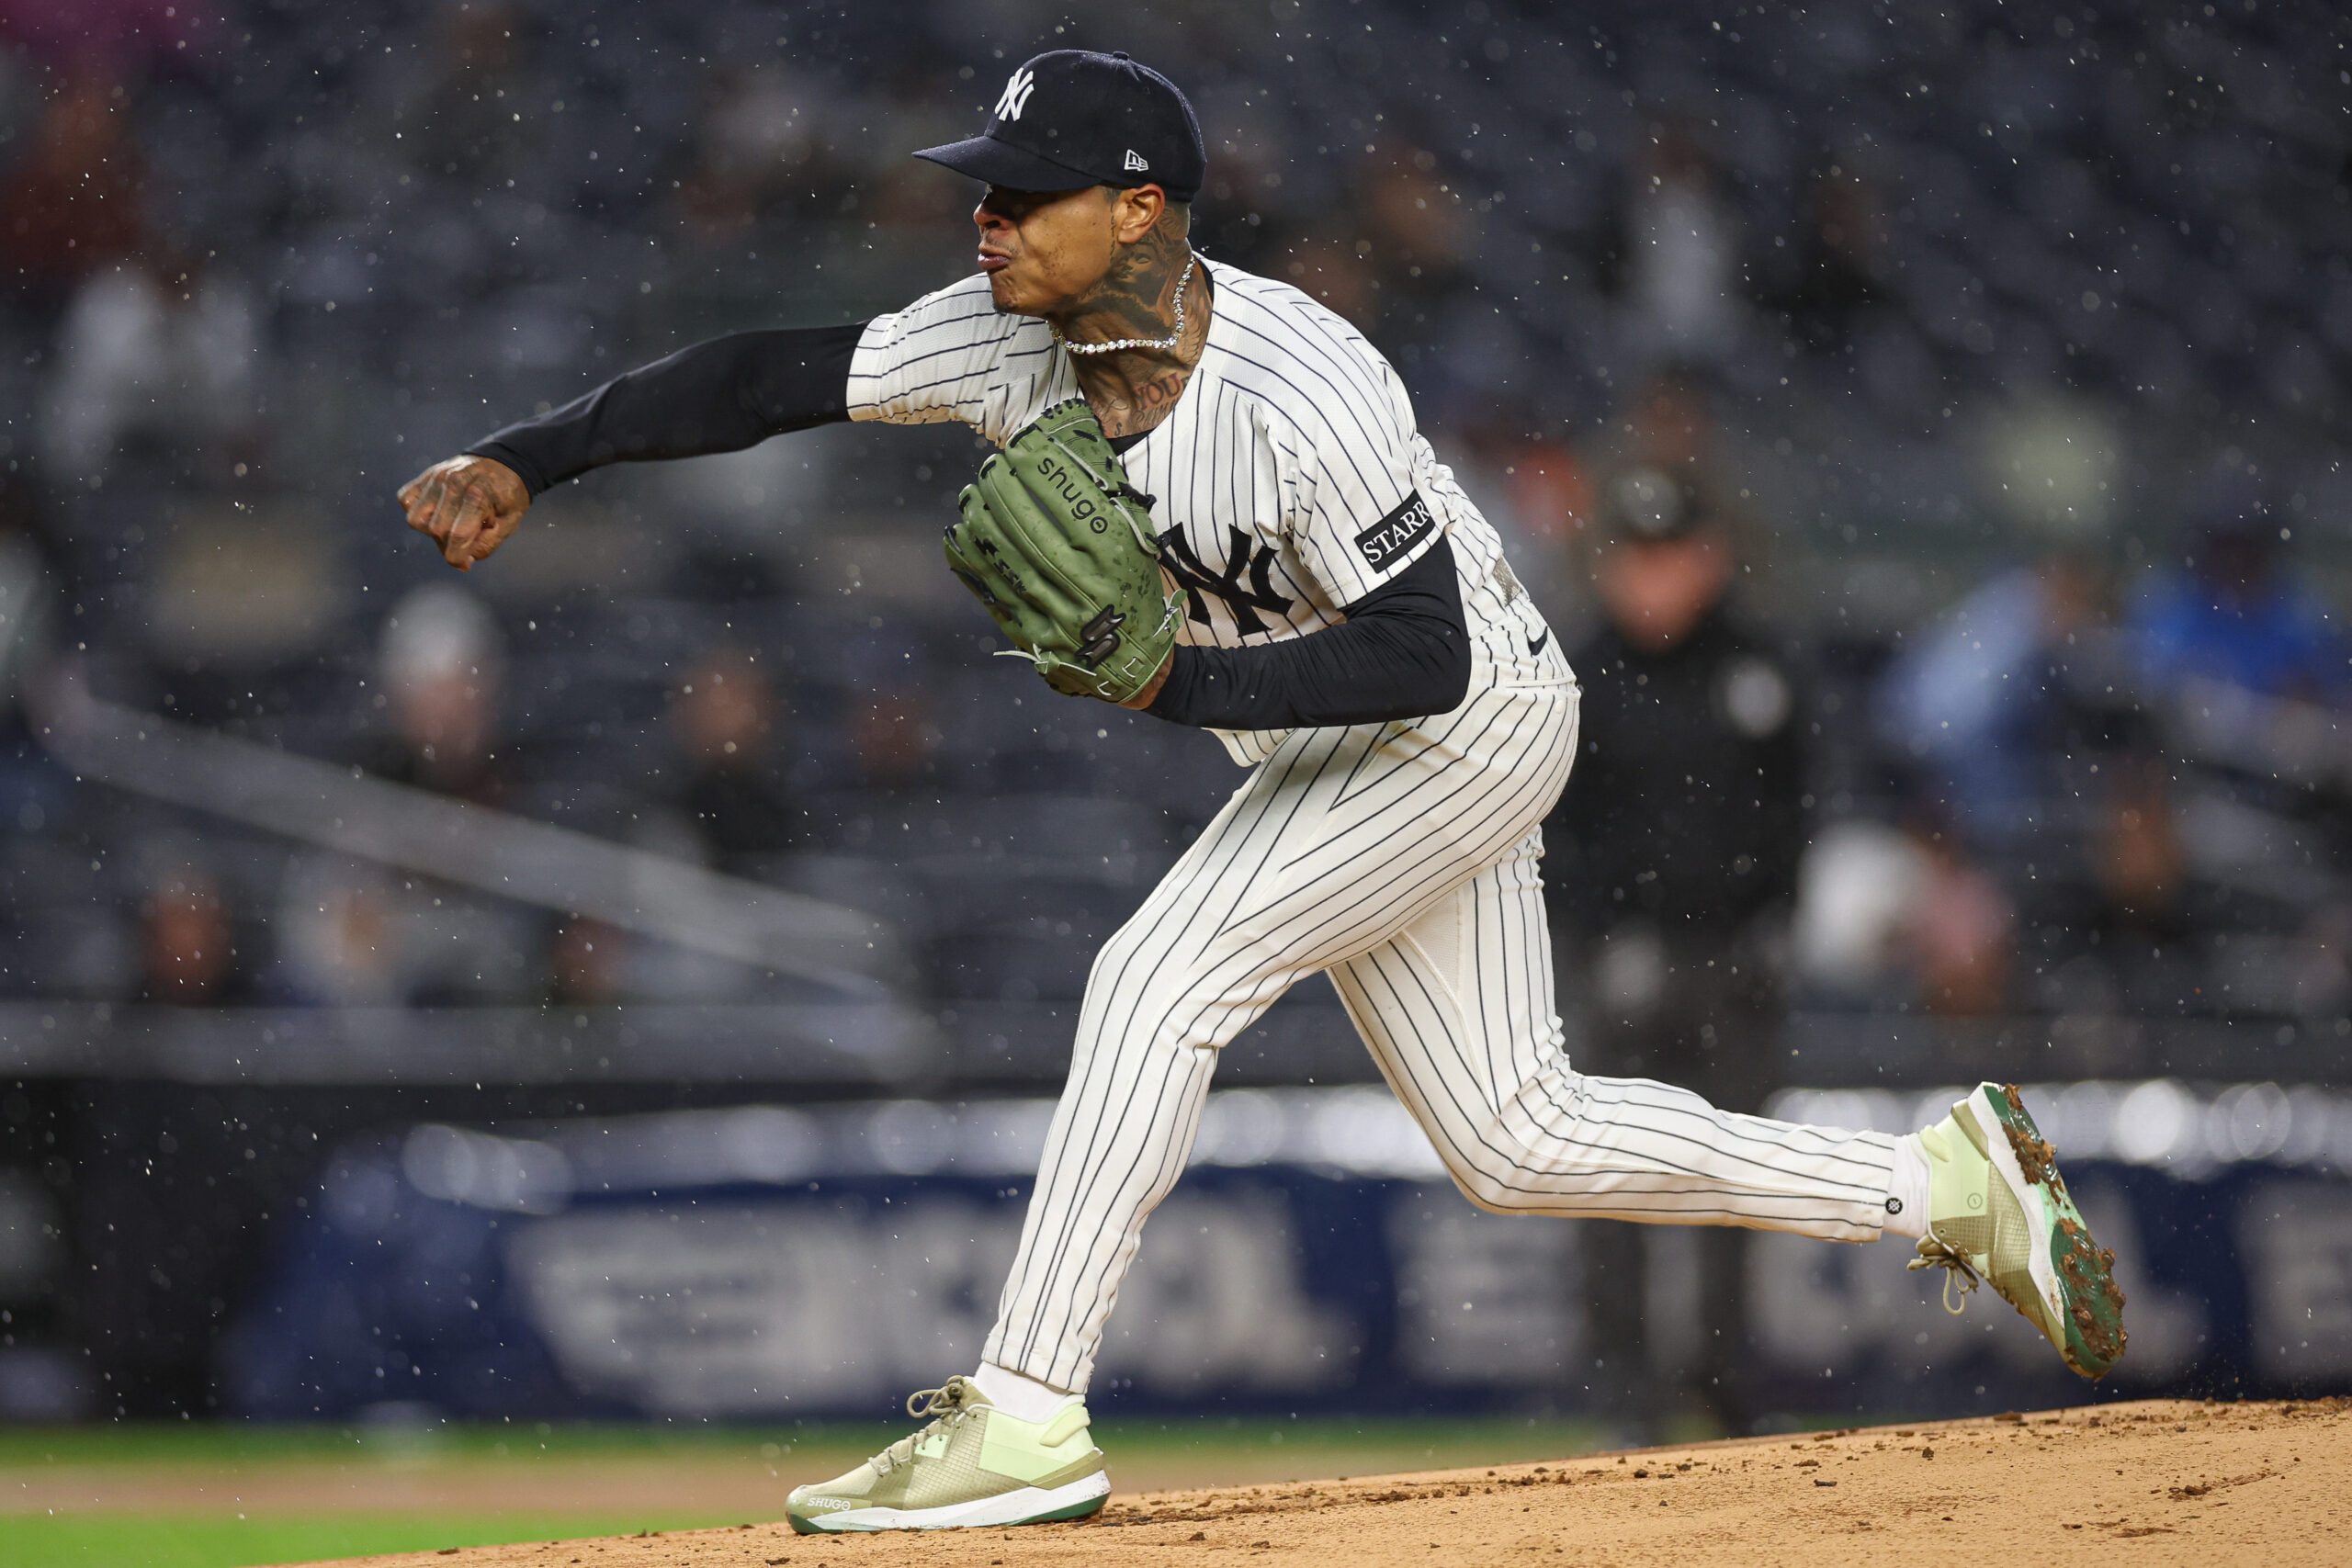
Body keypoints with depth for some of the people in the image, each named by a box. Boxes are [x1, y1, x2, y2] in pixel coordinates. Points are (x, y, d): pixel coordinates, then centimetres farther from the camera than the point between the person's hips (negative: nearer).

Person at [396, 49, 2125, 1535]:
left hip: (1474, 725, -8)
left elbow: (1428, 656, -31)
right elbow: (770, 376, -10)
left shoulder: (1303, 392, -32)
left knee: (1165, 974, -22)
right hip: (1322, 752, 8)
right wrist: (523, 461, -19)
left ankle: (1025, 1416, -19)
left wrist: (1175, 682, -36)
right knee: (1516, 1140, 11)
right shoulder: (1015, 334, -12)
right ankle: (1948, 1183, 23)